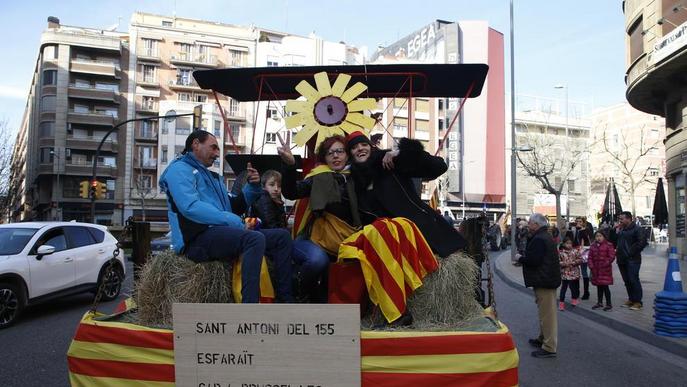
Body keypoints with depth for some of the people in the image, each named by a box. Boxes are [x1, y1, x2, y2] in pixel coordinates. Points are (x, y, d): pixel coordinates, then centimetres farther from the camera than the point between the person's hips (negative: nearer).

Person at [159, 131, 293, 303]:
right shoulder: (180, 169, 1)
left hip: (221, 232, 9)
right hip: (198, 237, -9)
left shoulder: (212, 176, 29)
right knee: (255, 239, -34)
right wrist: (232, 220, -18)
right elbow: (190, 207, -17)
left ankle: (285, 299, -7)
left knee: (282, 236, 0)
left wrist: (252, 186, 10)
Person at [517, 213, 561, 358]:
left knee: (546, 313, -6)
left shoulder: (539, 240, -20)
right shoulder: (546, 237, 16)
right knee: (546, 312, 20)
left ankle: (549, 347, -2)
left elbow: (533, 260, -25)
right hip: (548, 279, 11)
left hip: (544, 281, -11)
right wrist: (524, 258, 11)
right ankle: (543, 338, 33)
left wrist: (520, 258, -8)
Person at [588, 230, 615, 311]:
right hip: (596, 269, 6)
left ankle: (609, 304, 3)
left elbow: (612, 256, -10)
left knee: (605, 286, -6)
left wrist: (606, 263, -18)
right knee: (599, 286, 14)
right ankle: (599, 302, 24)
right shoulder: (593, 246, 11)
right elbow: (590, 257, 12)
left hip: (605, 269, -6)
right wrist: (591, 265, 0)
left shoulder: (608, 245, -5)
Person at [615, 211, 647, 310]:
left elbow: (642, 242, -17)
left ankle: (637, 301, 1)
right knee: (626, 281, 12)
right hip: (621, 259, 8)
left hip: (632, 260, -8)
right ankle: (631, 299, 21)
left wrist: (631, 252, -17)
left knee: (633, 280, -7)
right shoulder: (620, 229, 16)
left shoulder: (637, 229, -7)